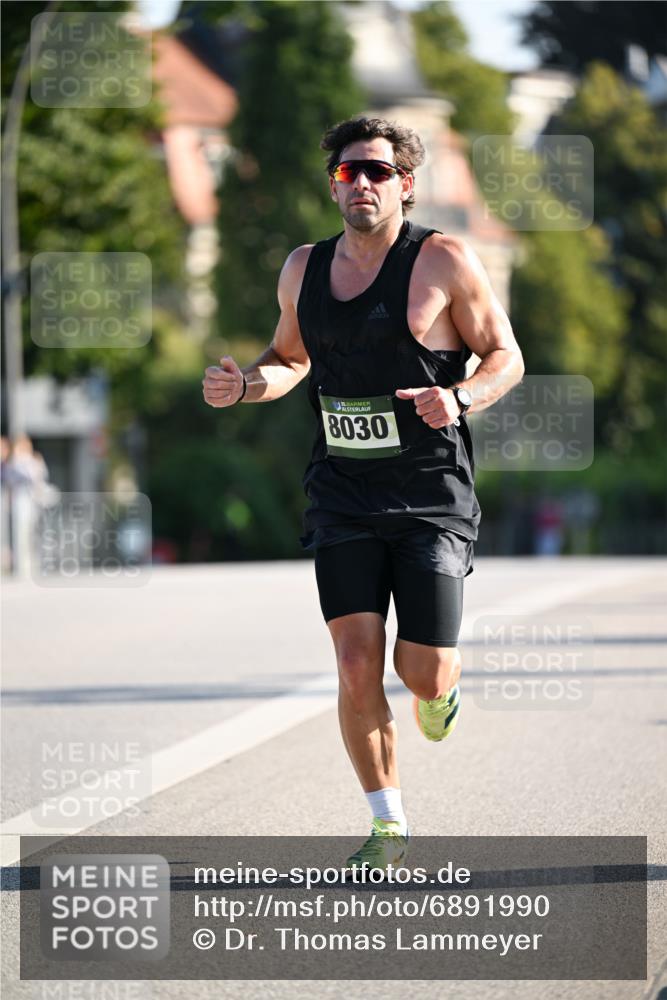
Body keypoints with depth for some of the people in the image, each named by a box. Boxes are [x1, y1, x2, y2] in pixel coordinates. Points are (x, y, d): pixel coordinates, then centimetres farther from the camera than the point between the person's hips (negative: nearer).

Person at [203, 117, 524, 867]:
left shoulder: (444, 262, -6)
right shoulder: (304, 270, 7)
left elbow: (506, 356, 0)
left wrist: (460, 397, -20)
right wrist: (246, 384, 1)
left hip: (432, 497, -3)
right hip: (343, 499, 3)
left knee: (424, 675, -4)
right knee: (357, 670, -9)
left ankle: (437, 689, 36)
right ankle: (388, 826, 8)